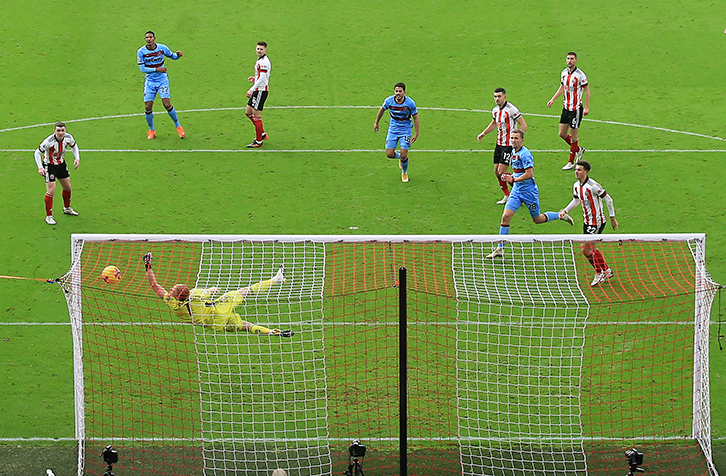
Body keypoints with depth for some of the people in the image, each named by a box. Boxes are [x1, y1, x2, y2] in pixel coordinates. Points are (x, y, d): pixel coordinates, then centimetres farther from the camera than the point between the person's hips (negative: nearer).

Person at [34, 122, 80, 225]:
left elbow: (74, 146, 8)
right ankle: (49, 216, 3)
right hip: (49, 165, -6)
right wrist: (40, 167, -32)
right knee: (51, 191, -10)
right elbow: (37, 152, -23)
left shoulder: (68, 138, -15)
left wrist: (77, 158, -4)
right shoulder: (49, 141, -32)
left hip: (61, 164, 6)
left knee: (67, 187, 17)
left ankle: (67, 209, 42)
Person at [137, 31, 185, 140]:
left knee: (167, 104, -12)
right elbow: (142, 69, -12)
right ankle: (151, 130, 16)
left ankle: (178, 126, 9)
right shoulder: (141, 52, -9)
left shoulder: (162, 48, -6)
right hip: (149, 81, 1)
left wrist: (178, 55, -12)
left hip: (162, 80, -1)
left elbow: (172, 56, 11)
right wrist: (157, 69, -21)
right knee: (148, 107, -6)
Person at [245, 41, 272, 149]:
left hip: (261, 90, -11)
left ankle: (258, 142, -1)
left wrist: (252, 89, -28)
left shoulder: (264, 61, -17)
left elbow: (262, 78, -25)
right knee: (248, 112, 17)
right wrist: (254, 78, 11)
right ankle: (262, 134, 25)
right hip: (257, 91, 11)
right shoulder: (260, 60, 15)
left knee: (256, 115, -7)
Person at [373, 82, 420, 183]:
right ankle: (400, 157, 32)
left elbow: (415, 117, -7)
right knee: (389, 154, -6)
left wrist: (416, 134, -9)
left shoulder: (410, 103, -20)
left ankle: (404, 172, 24)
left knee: (403, 156, -9)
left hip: (405, 130, -2)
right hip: (393, 129, 2)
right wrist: (376, 123, 17)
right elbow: (382, 110, 7)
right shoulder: (389, 101, -15)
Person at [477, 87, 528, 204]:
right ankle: (507, 196, 21)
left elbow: (523, 124, -14)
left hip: (509, 145, -8)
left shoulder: (511, 109, -16)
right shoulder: (495, 110, 8)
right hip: (499, 144, 8)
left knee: (502, 172, -12)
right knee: (497, 171, 8)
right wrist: (483, 133, 20)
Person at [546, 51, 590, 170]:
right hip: (566, 107, 7)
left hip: (576, 108, -7)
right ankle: (578, 149, 32)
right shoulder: (564, 73, 6)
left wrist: (586, 107, -14)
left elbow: (587, 91, -10)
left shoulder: (580, 75, -14)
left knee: (573, 136, -1)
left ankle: (571, 162, 10)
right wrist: (552, 99, 15)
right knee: (562, 134, 9)